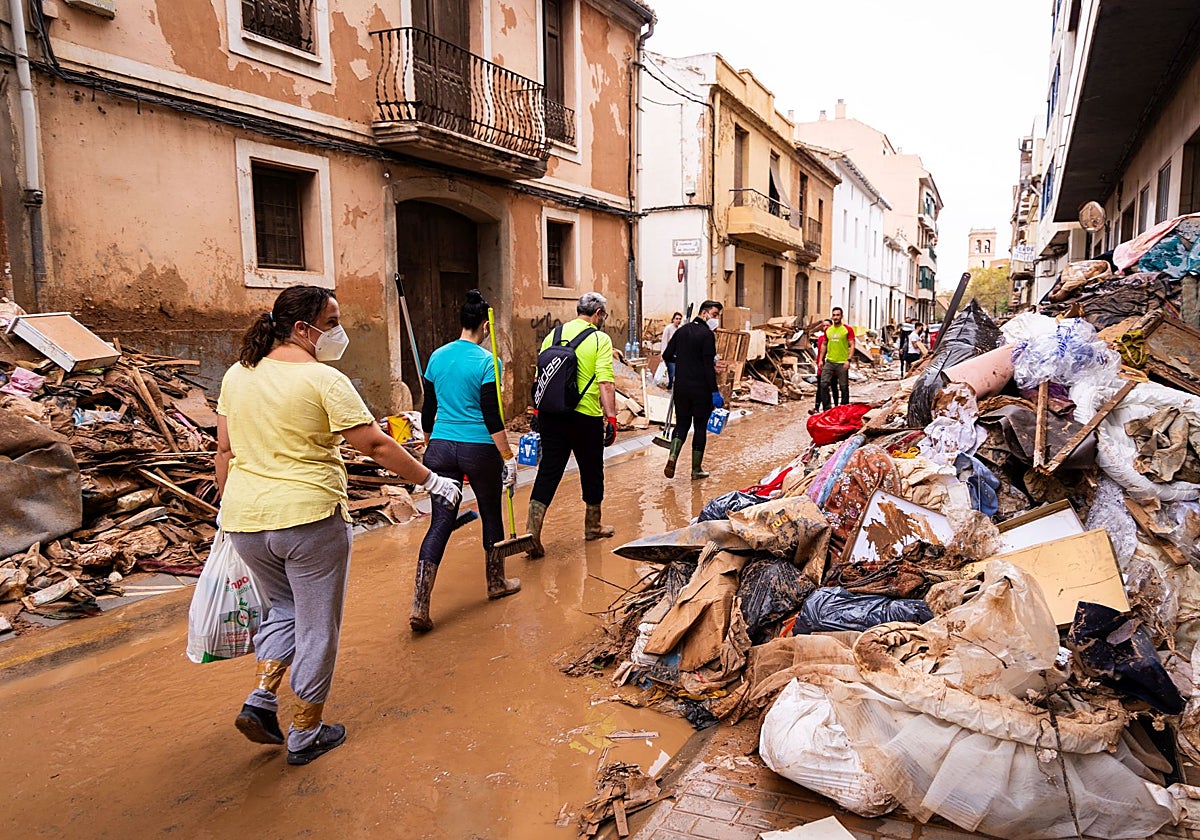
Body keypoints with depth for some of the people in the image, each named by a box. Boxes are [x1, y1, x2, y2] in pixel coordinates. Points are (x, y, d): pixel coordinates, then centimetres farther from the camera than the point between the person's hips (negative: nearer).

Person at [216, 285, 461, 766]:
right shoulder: (324, 380, -12)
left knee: (283, 609, 28)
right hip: (309, 519, -6)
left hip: (245, 521, 6)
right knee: (316, 627, 10)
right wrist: (431, 481, -8)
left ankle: (260, 701, 16)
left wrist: (230, 508, 21)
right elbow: (375, 445, -15)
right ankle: (305, 735, 22)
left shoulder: (237, 375, 7)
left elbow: (224, 451, 11)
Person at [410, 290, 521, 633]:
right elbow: (492, 417, -14)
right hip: (479, 450, -4)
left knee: (440, 523, 5)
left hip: (441, 448, 5)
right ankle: (496, 583, 34)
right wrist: (508, 458, -9)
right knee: (491, 515, 16)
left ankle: (419, 607, -2)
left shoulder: (437, 357, 6)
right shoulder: (486, 362, -11)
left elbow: (428, 409, 12)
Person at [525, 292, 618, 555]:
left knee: (548, 472, 5)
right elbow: (605, 383, -16)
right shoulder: (600, 339, -6)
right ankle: (592, 526, 31)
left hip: (551, 415, 4)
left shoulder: (553, 335, 9)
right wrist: (611, 417, -15)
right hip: (586, 416, -4)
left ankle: (532, 533, -4)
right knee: (592, 471, 15)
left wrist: (539, 411, 21)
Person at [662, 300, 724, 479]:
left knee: (681, 423, 15)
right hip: (701, 389, -5)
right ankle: (696, 470, 13)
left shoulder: (682, 330, 8)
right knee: (700, 426, 6)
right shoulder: (706, 334, -12)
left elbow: (667, 356, 10)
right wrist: (715, 392, -14)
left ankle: (672, 457, -8)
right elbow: (709, 367, -17)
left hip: (681, 387, 5)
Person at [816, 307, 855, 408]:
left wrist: (848, 360, -16)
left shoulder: (848, 329, -3)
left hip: (842, 363, -4)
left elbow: (852, 346, -6)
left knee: (844, 387, 4)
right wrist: (821, 359, 12)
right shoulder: (828, 329, 10)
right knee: (823, 384, -6)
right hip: (829, 362, 4)